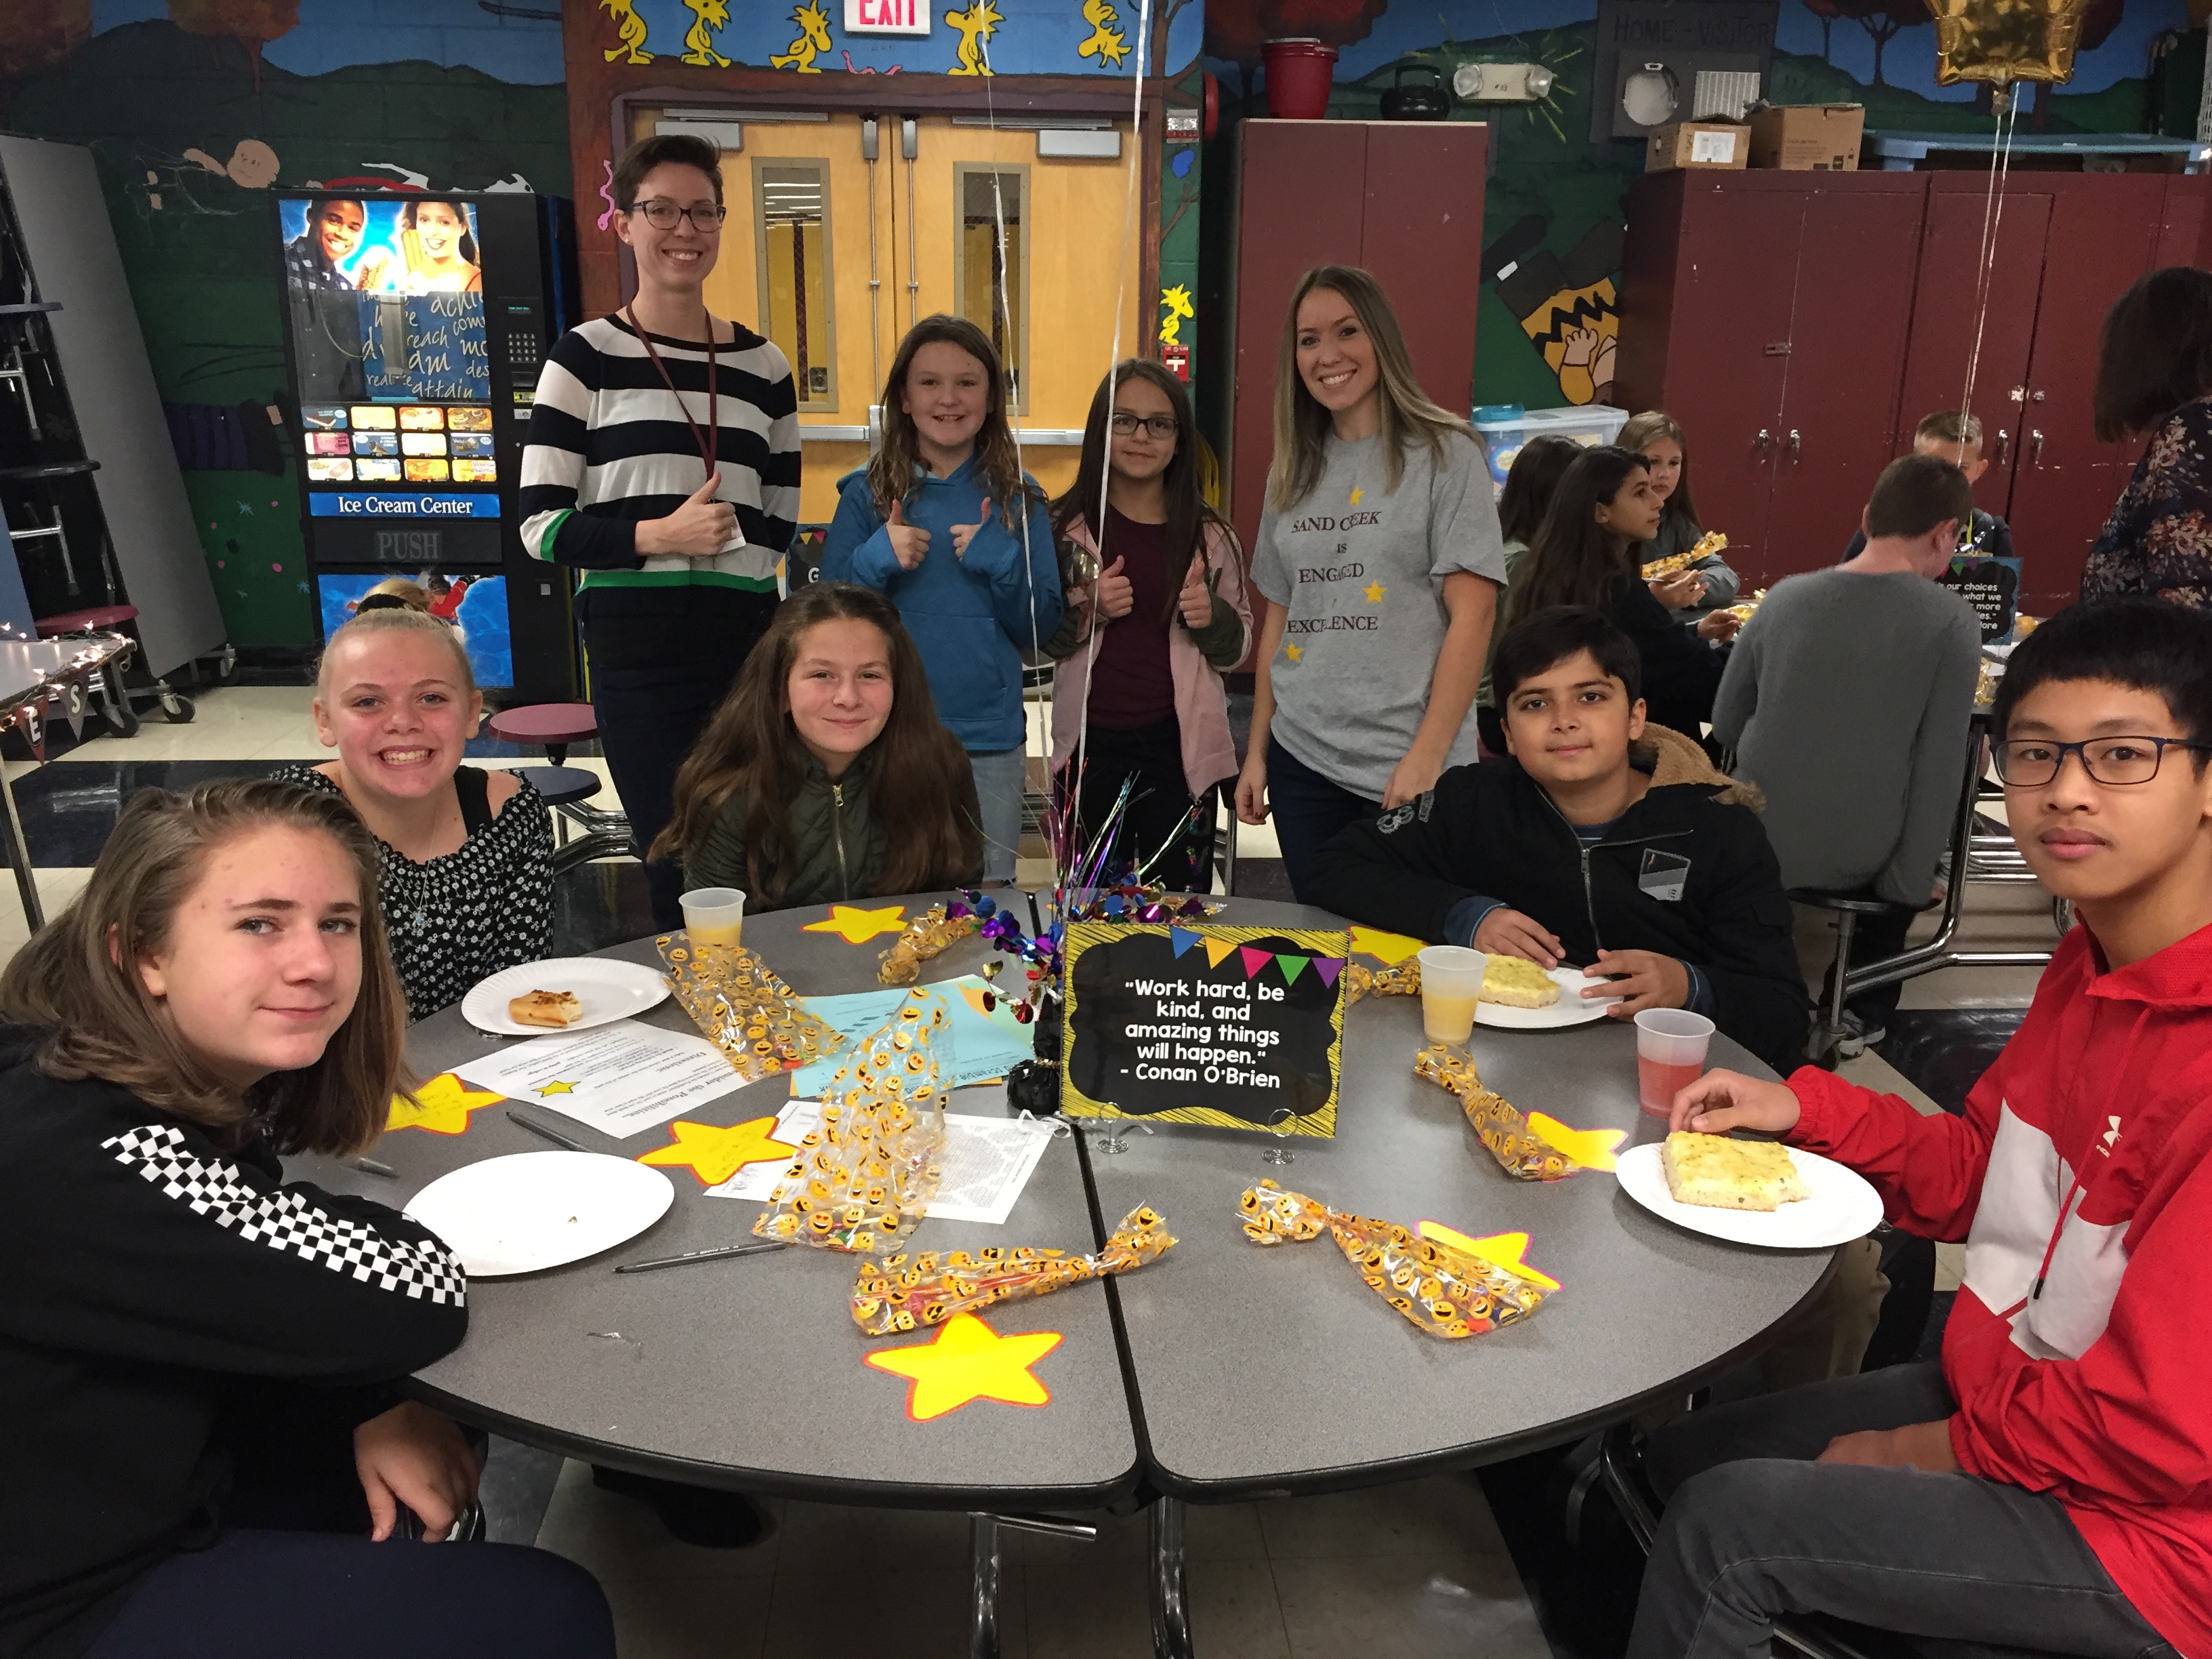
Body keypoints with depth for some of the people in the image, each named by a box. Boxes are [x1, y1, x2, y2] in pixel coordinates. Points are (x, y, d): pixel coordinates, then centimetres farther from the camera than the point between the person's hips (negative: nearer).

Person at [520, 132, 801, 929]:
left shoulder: (762, 364, 11)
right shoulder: (587, 356, 2)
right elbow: (542, 526, -4)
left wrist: (720, 532, -2)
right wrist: (658, 537, -18)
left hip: (747, 643, 3)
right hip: (639, 653, -3)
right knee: (679, 872, 3)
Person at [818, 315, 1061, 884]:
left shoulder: (1018, 499, 2)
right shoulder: (867, 494, 0)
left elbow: (1040, 631, 1)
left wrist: (1002, 562, -15)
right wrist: (877, 561, -18)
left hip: (991, 742, 1)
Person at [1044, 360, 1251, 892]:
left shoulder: (1208, 534, 3)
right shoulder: (1066, 525, 0)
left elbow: (1237, 649, 8)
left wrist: (1211, 615, -12)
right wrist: (1086, 610, -15)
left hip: (1180, 747, 1)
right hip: (1090, 746, 0)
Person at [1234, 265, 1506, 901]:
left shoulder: (1443, 455, -4)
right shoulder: (1294, 471, 12)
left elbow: (1473, 615, -9)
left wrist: (1426, 758, -16)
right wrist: (1256, 751, 12)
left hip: (1410, 772, -5)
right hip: (1301, 762, 5)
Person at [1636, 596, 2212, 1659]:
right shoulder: (2094, 962, 1)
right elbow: (1976, 1175, 12)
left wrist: (1946, 1447, -13)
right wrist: (1804, 1111, -3)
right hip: (2007, 1392, 9)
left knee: (1723, 1526, -12)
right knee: (1686, 1455, 12)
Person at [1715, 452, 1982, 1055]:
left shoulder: (1785, 597, -3)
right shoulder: (1952, 621, -12)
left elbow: (1726, 726, 4)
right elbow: (1940, 769, -12)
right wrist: (1909, 884, -3)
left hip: (1757, 844, 3)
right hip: (1858, 862, -3)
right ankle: (1862, 1008, 32)